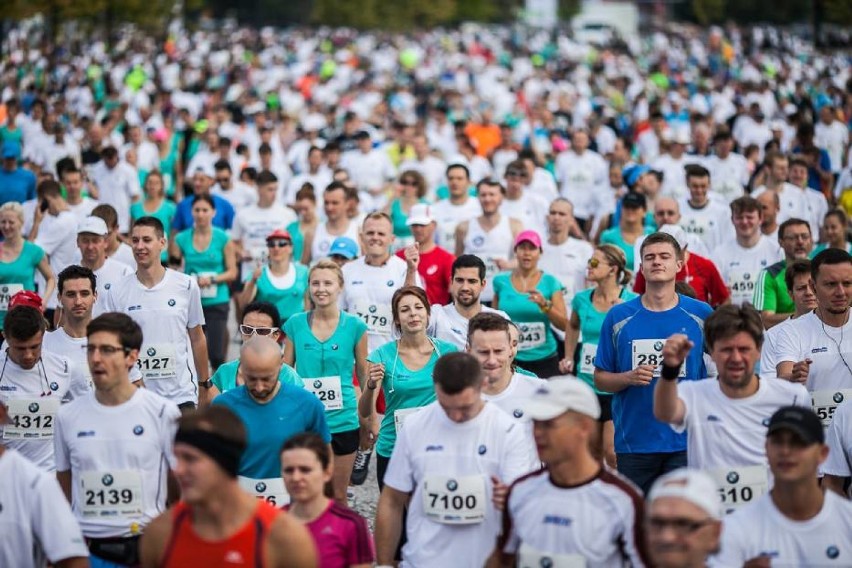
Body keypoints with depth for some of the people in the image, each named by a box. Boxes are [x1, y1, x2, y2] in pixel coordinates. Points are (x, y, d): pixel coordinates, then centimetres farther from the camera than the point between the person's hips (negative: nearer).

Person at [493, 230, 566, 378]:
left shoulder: (550, 282, -1)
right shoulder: (501, 281, 2)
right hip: (510, 360, 1)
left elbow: (564, 324, -6)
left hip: (544, 361, -1)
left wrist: (545, 305, -20)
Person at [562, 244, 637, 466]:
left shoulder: (631, 302, -10)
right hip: (587, 386, 5)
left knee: (612, 453, -10)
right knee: (592, 452, 14)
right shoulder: (582, 299, 3)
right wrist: (569, 358, 17)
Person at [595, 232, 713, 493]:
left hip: (686, 442, -1)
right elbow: (600, 378, 7)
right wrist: (629, 378, -13)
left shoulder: (701, 315, 3)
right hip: (633, 441, 1)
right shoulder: (618, 317, 4)